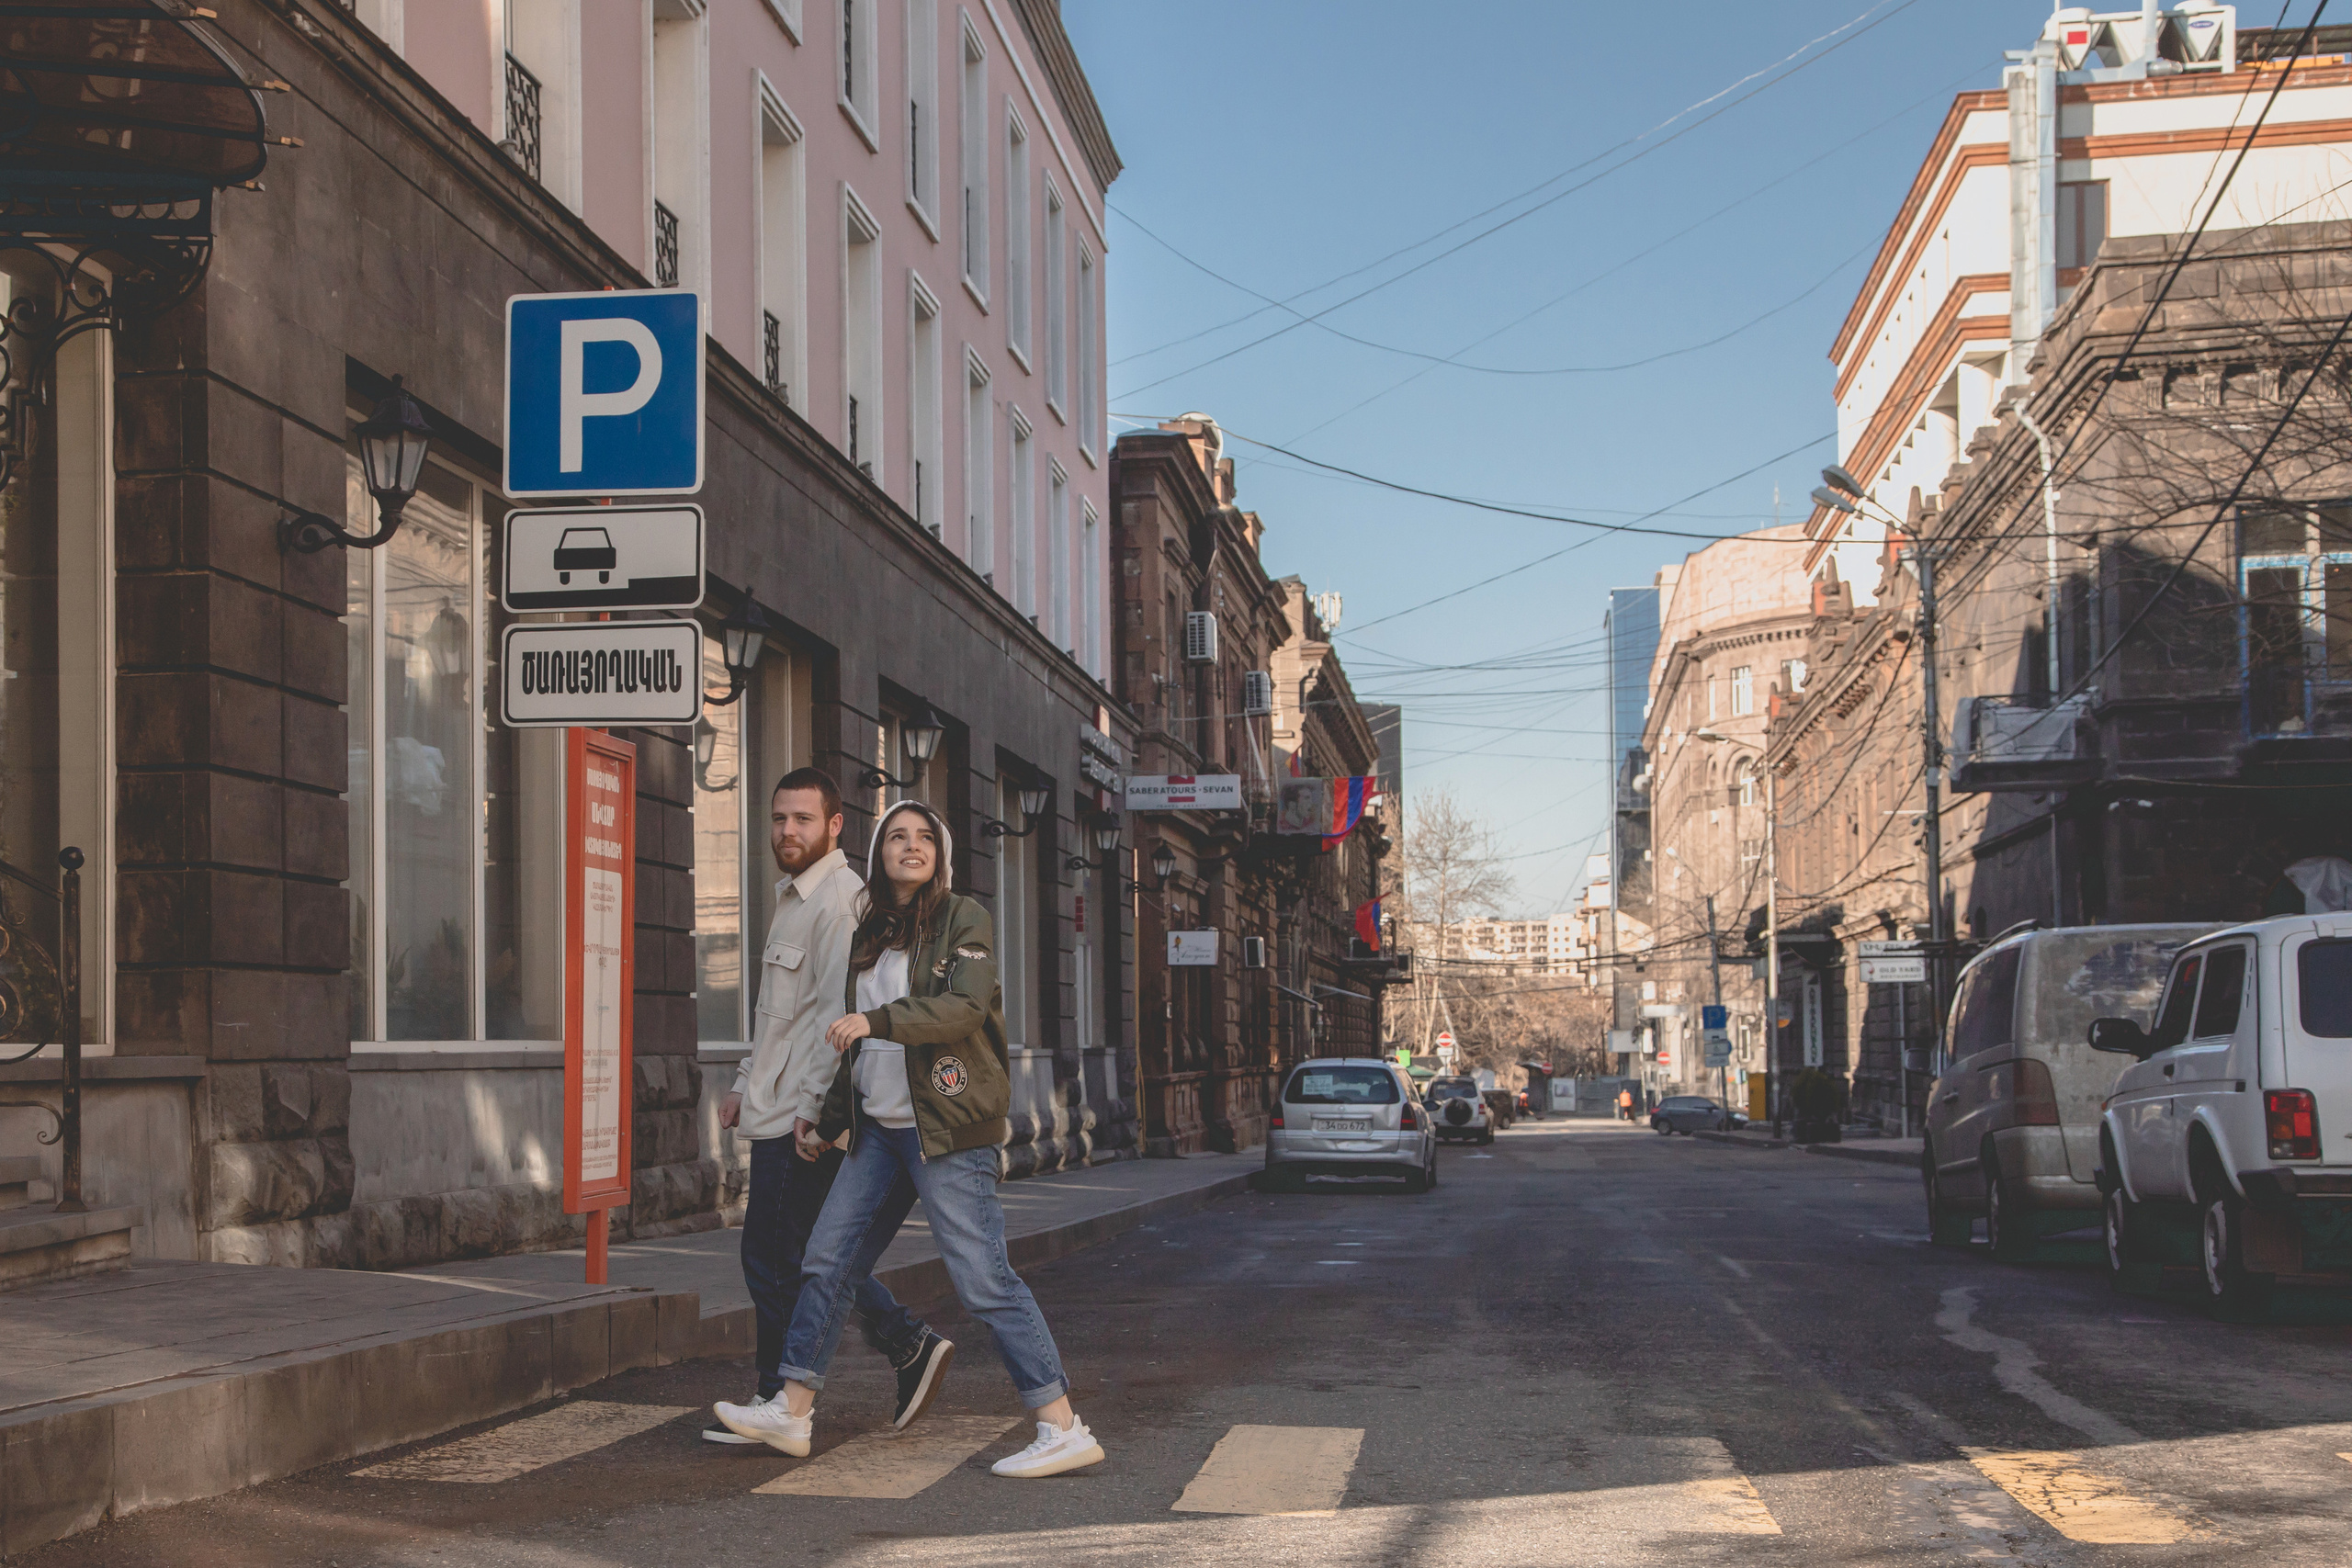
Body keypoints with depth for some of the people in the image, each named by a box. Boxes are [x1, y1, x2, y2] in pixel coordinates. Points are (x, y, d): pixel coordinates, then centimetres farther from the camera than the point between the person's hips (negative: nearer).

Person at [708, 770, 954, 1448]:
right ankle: (910, 1345, 15)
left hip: (804, 1118, -10)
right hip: (778, 1110, 10)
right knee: (807, 1254, 11)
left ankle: (780, 1401, 8)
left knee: (774, 1257, -2)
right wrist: (745, 1082, 24)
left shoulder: (838, 900, -14)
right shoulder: (795, 898, 18)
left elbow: (839, 1013, -21)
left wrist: (814, 1108, -23)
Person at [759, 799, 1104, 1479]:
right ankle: (793, 1412, 18)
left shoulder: (963, 920, -4)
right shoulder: (870, 934, 17)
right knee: (826, 1262, 8)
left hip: (946, 1126, -8)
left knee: (981, 1278, -11)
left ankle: (1064, 1429, -9)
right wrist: (828, 1120, 29)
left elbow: (965, 1006, -21)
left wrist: (876, 1020, -30)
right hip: (878, 1127, 8)